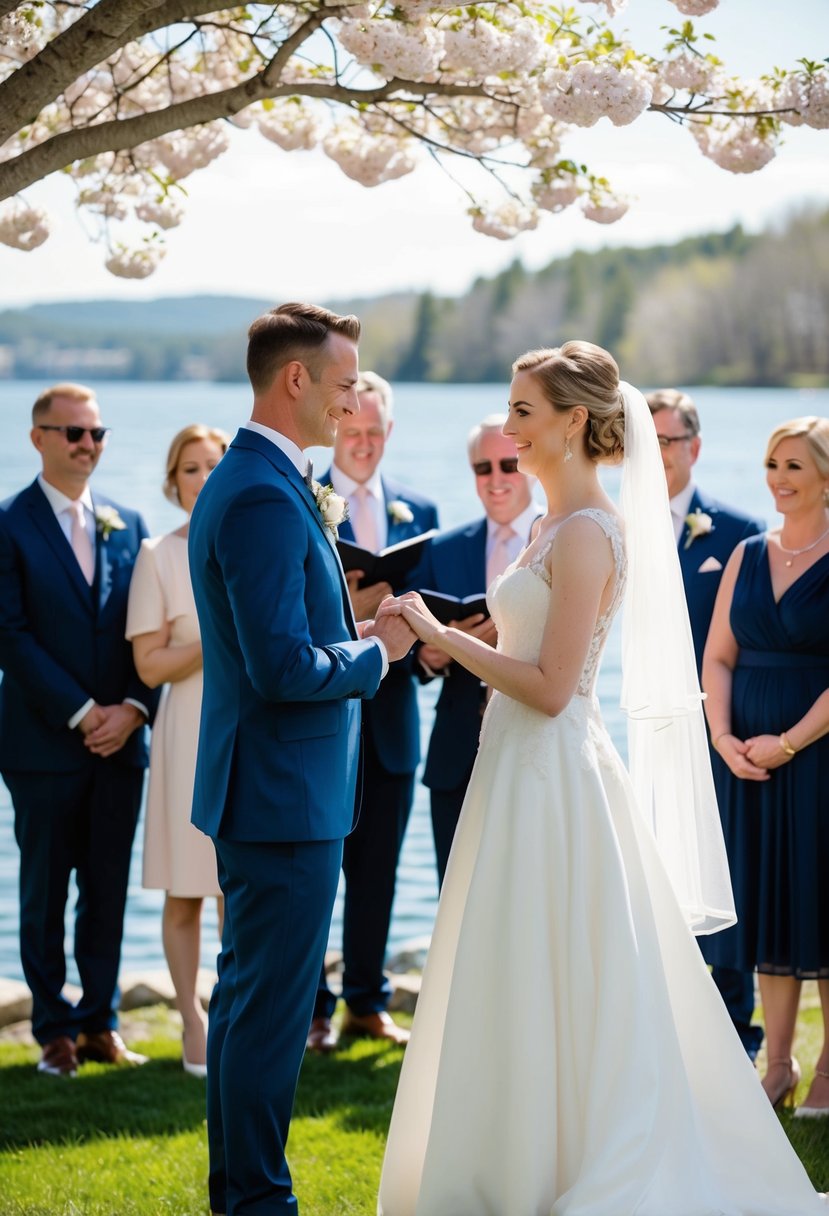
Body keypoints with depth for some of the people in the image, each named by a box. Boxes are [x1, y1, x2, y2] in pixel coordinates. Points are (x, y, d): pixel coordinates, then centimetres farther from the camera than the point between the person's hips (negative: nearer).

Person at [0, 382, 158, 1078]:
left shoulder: (127, 525, 11)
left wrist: (133, 707, -7)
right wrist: (80, 712, -13)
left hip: (120, 739, 4)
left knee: (109, 890, 8)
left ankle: (101, 1022, 16)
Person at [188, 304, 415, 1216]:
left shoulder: (240, 483, 13)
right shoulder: (268, 497, -21)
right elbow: (284, 667, -26)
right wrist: (376, 652, -11)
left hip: (256, 789, 11)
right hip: (287, 794, -11)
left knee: (247, 994, 18)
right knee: (273, 1006, -4)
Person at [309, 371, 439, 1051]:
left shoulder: (419, 512, 12)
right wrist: (348, 607, -24)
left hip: (391, 718, 4)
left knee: (378, 870, 11)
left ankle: (368, 1002, 21)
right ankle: (312, 1009, 9)